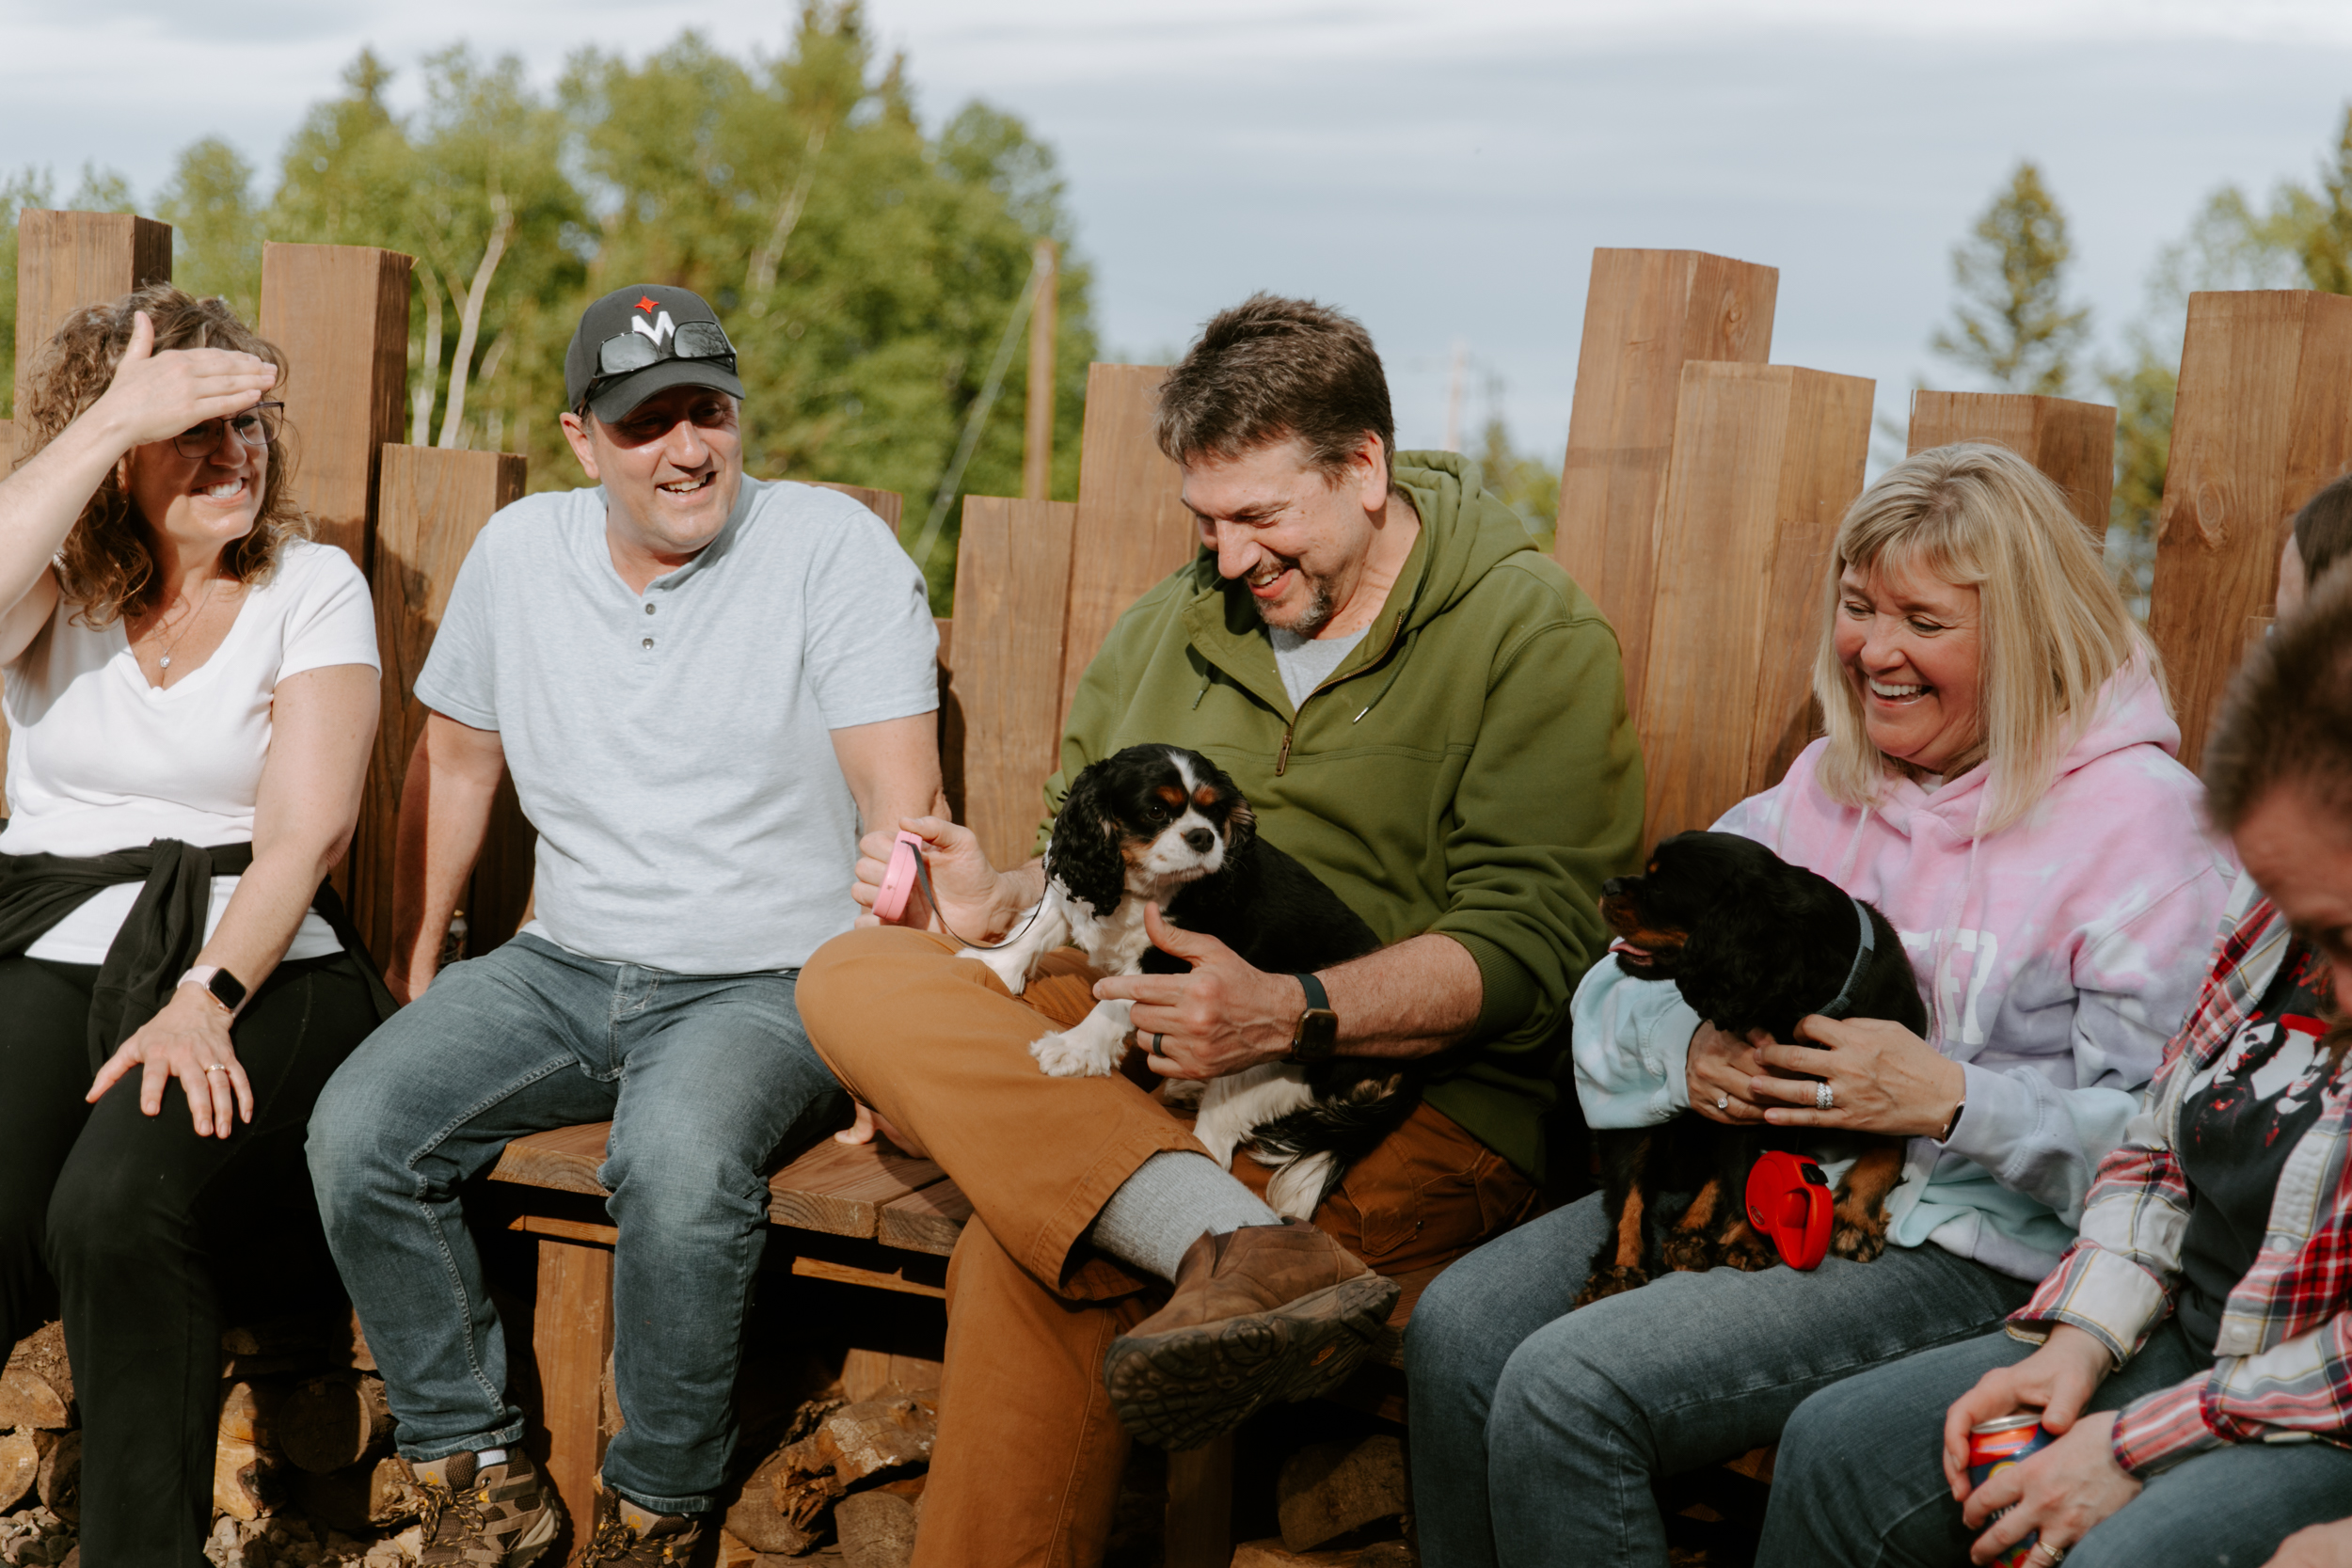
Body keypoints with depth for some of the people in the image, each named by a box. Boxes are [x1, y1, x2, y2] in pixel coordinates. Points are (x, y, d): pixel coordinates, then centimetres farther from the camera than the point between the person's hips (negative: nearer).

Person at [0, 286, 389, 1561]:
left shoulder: (311, 588, 6)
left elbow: (305, 830, -4)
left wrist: (202, 1003, -17)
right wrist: (113, 417, -19)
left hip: (249, 957, -2)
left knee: (117, 1210, -31)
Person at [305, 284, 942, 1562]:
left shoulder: (833, 548, -8)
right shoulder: (519, 551, 7)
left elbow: (901, 805, -11)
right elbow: (455, 760, 20)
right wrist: (415, 969, 18)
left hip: (767, 982, -5)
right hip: (565, 966, 5)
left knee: (675, 1165, -36)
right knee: (355, 1132, -18)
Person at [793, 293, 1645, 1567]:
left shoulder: (1533, 634, -2)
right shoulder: (1172, 626, 18)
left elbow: (1523, 945, -11)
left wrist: (1290, 1016, -26)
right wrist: (999, 901, 1)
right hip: (1145, 1044, 7)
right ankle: (1243, 1246, -43)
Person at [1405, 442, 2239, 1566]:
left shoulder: (2136, 817, -7)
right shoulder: (1827, 781, 15)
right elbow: (1619, 988, 15)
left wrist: (1952, 1099, -21)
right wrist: (1688, 1046, -7)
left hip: (1974, 1249, -7)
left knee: (1569, 1387, -24)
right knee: (1457, 1330, -15)